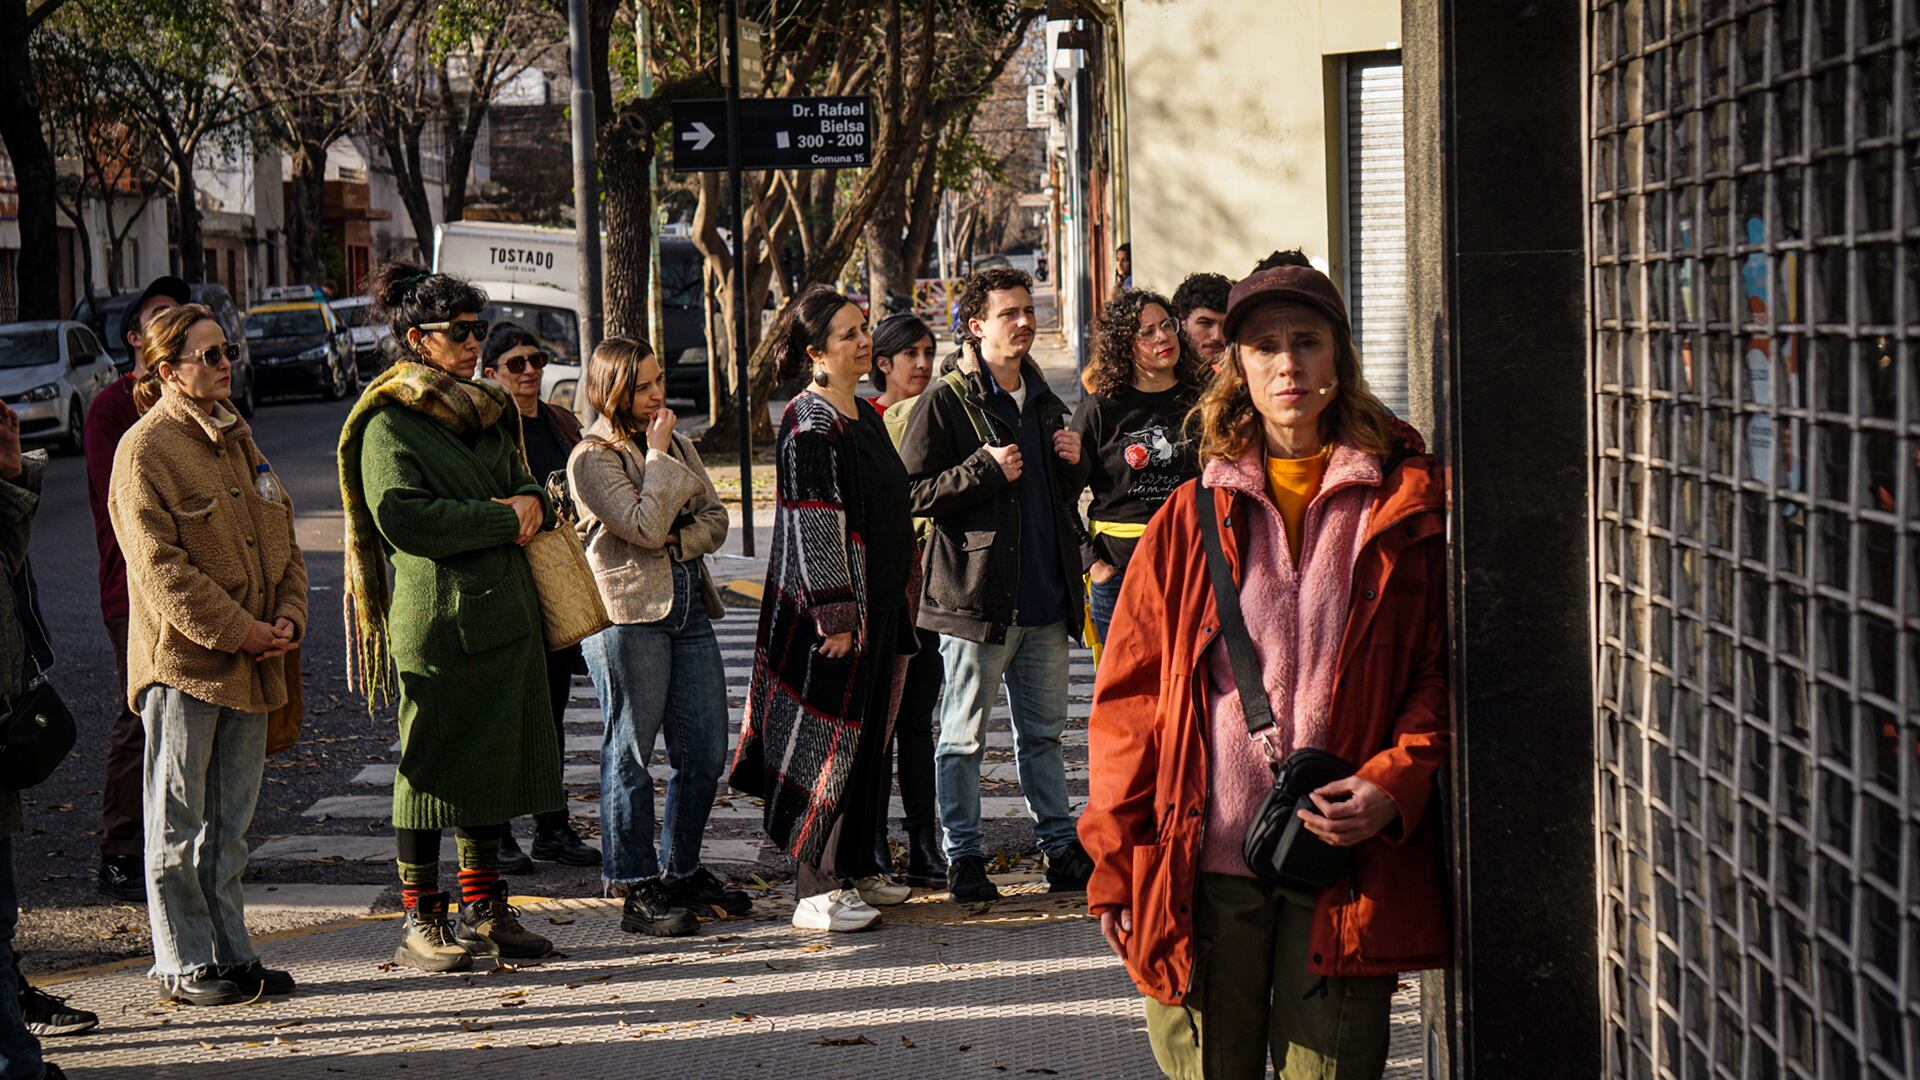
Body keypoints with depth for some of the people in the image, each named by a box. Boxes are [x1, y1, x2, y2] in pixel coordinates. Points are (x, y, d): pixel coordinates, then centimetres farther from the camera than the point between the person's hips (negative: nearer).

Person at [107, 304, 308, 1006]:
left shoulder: (237, 437, 14)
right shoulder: (145, 449, -10)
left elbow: (282, 537, 16)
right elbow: (160, 566, -16)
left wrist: (289, 616, 0)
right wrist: (238, 631, -17)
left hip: (251, 663, 7)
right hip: (183, 663, -7)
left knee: (231, 821, 14)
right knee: (178, 822, 2)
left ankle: (231, 952, 22)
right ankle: (185, 964, 9)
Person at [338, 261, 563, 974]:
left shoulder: (486, 410, 18)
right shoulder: (388, 422, -7)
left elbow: (522, 483, 24)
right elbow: (402, 517, -19)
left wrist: (531, 501, -1)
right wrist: (502, 520, -14)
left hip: (503, 613, 8)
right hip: (435, 620, -8)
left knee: (493, 761, 11)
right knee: (430, 769, -2)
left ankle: (484, 909, 20)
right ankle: (420, 922, 5)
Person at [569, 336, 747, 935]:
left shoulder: (678, 444, 16)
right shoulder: (591, 459, -7)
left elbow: (715, 520, 11)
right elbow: (646, 526, -16)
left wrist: (676, 540, -8)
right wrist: (658, 456, -10)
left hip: (688, 608, 7)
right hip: (627, 614, -7)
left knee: (706, 751, 8)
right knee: (630, 754, -1)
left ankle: (683, 871, 23)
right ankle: (638, 889, 6)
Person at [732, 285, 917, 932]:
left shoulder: (864, 416, 14)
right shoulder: (810, 425, -15)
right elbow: (814, 527, -19)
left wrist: (895, 606, 21)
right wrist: (835, 616, -21)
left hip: (877, 606, 9)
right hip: (834, 612, -9)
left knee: (868, 740, 15)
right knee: (829, 742, -5)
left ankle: (856, 871, 26)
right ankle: (818, 891, 0)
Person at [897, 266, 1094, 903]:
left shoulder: (1041, 399, 17)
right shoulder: (945, 403, -6)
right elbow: (911, 492, -12)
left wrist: (1073, 463, 6)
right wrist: (983, 469, -19)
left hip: (1045, 600, 6)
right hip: (975, 595, -6)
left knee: (1044, 732, 14)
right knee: (965, 738, 2)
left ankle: (1060, 848, 21)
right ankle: (963, 858, 10)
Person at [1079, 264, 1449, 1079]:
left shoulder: (1410, 506, 5)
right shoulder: (1193, 517, 8)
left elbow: (1444, 672, 5)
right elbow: (1130, 693, 9)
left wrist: (1395, 785, -11)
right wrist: (1117, 859, 4)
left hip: (1351, 867, -1)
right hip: (1205, 865, 1)